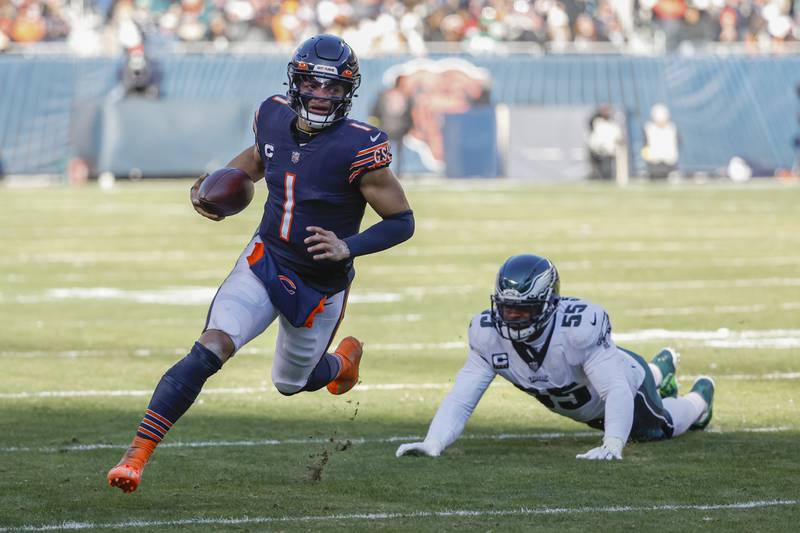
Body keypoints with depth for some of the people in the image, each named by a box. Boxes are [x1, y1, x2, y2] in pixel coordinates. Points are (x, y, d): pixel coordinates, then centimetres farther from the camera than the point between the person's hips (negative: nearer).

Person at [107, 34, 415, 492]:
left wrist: (348, 248, -28)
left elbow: (402, 221, -14)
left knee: (291, 382, 19)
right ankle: (137, 455, -20)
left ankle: (344, 359, 56)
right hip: (264, 262, 2)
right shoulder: (275, 116, -8)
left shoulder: (358, 148, -23)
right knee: (210, 349, -21)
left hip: (320, 287, -2)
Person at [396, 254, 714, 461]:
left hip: (625, 380, -5)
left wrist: (612, 446, -66)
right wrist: (433, 444, -52)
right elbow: (461, 400, -35)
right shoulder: (488, 335, -34)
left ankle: (699, 397, 59)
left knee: (661, 428, 25)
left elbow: (616, 390, -51)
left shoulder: (579, 326, -48)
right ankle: (661, 370, 66)